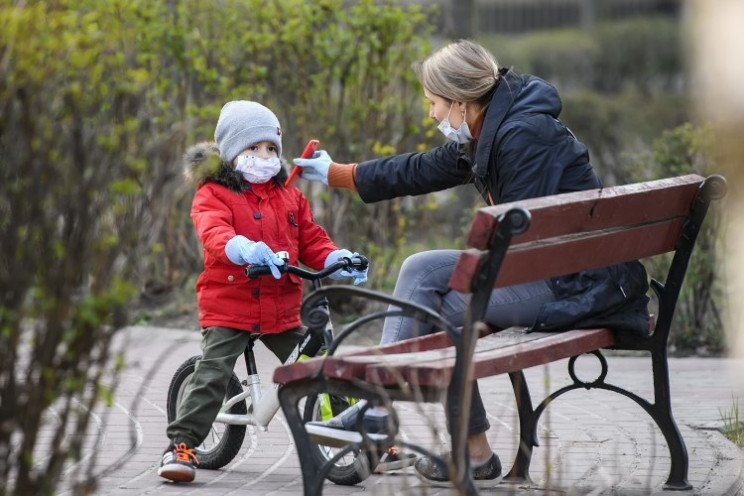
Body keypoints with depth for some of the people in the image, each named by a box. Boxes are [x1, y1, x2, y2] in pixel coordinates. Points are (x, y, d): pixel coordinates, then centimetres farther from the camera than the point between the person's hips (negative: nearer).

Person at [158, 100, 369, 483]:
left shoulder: (289, 196, 14)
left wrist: (340, 260, -9)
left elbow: (311, 242, 13)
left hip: (281, 308, 5)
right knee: (211, 375, -16)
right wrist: (244, 249, -46)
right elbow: (213, 232, -24)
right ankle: (181, 445, -12)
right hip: (228, 304, -5)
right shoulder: (213, 193, -4)